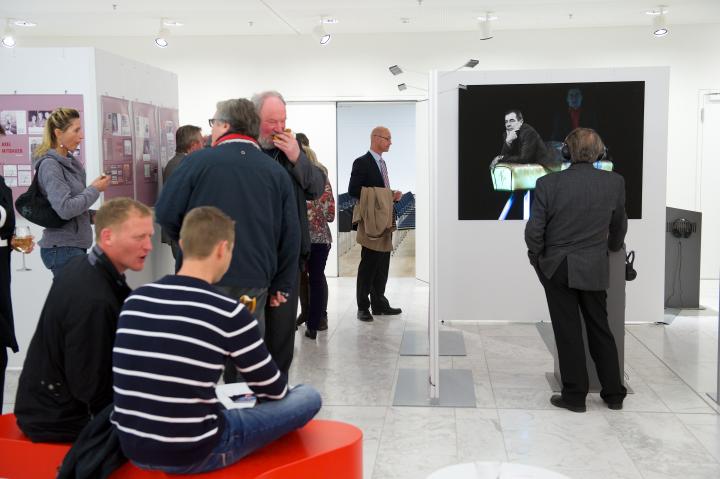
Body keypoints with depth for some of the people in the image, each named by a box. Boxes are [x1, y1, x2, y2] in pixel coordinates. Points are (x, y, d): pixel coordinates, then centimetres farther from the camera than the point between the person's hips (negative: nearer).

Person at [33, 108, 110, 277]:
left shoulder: (70, 161, 12)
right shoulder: (50, 165, -14)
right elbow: (65, 209, -23)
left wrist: (91, 214, 6)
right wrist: (95, 190, -13)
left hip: (74, 245, 8)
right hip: (63, 249, -8)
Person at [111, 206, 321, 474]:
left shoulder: (134, 301, 1)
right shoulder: (229, 313, -14)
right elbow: (274, 391, -1)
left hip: (132, 449, 7)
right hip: (192, 455, -6)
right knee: (308, 397, 9)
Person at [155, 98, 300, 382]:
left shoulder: (201, 161, -5)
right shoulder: (277, 172, 5)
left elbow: (165, 213, -6)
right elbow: (290, 235, 5)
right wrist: (282, 286, 12)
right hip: (254, 282, 3)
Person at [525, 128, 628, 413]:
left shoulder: (548, 184, -15)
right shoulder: (615, 183, -6)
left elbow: (534, 231, -14)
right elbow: (619, 226, 9)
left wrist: (537, 257, 6)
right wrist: (612, 247, 29)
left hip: (557, 268, -2)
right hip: (595, 269, 2)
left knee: (568, 333, 6)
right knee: (600, 329, 15)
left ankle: (575, 396, 13)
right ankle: (614, 394, 23)